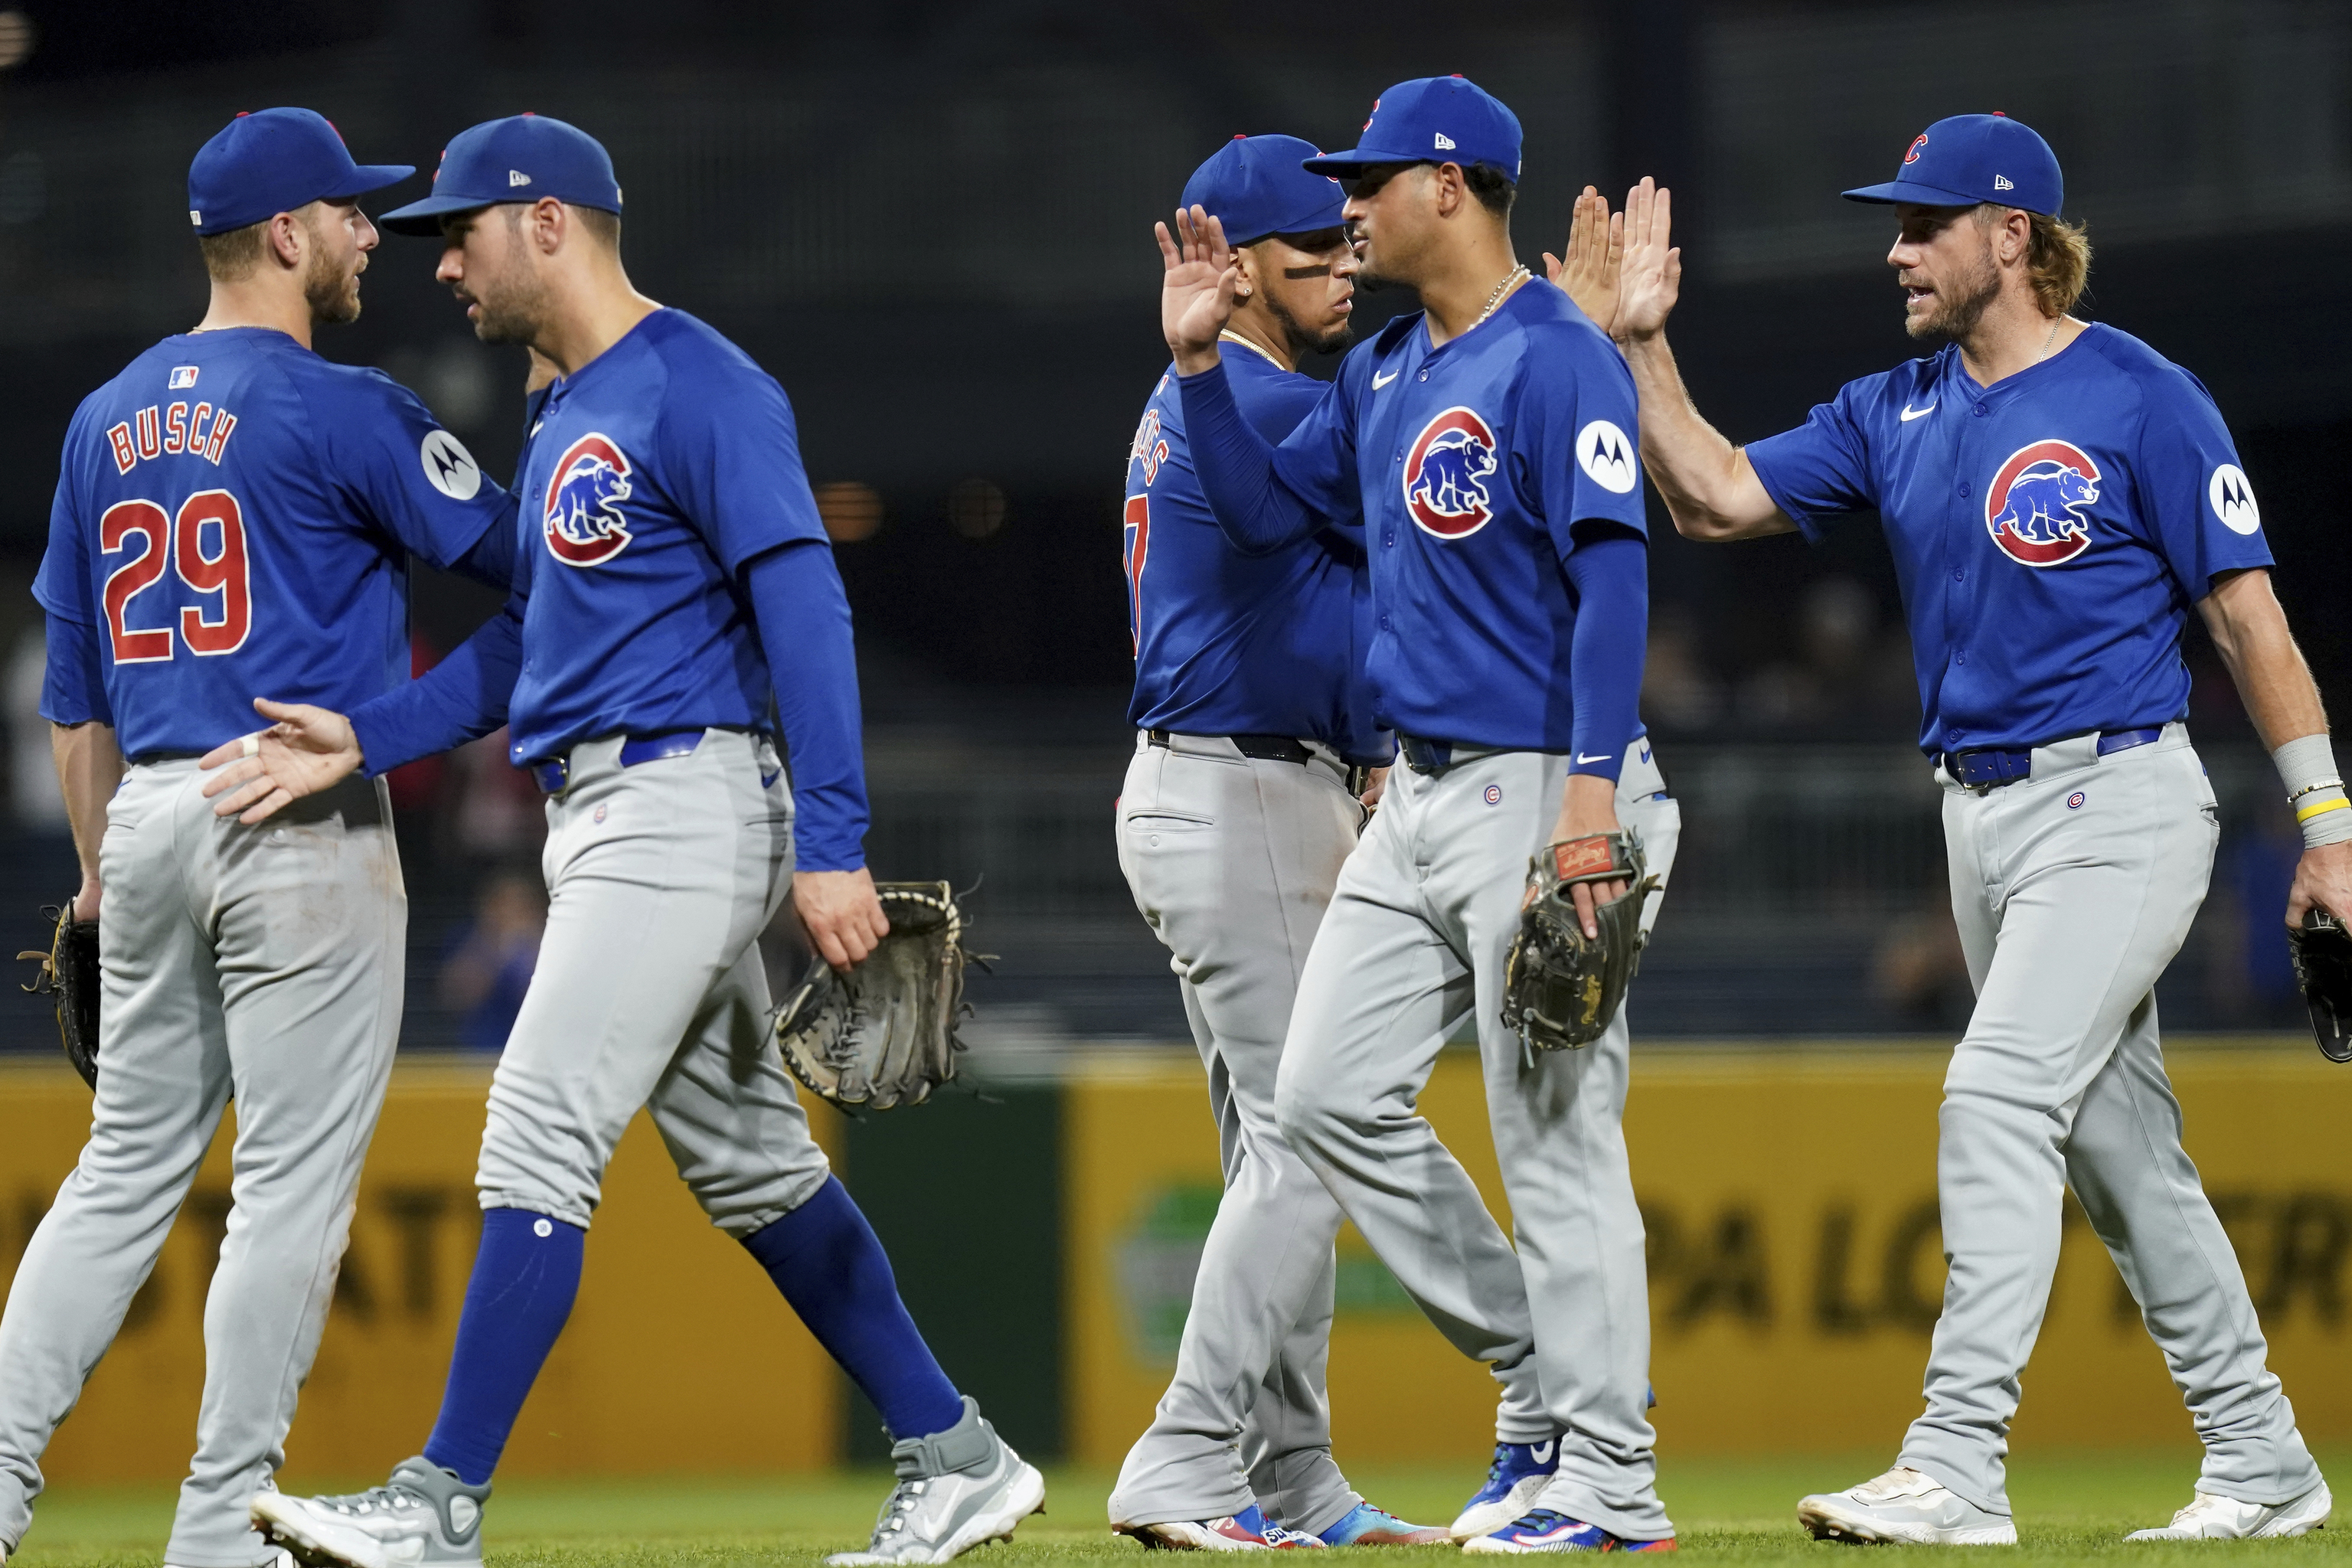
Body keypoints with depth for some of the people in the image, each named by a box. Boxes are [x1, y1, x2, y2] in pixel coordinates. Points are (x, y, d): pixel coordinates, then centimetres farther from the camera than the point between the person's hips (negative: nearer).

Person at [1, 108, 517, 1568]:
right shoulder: (339, 410, -9)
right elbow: (512, 550, -3)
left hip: (148, 817, 7)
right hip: (304, 821, -7)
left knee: (129, 1161, 13)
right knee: (295, 1176, -2)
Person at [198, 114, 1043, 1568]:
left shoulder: (697, 386, -12)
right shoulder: (563, 416, 19)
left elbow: (805, 607, -18)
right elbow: (530, 645, 21)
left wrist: (832, 846, -24)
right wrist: (365, 738, 7)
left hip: (682, 800, -10)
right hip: (598, 827, 10)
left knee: (540, 1144, -12)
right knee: (751, 1163, 12)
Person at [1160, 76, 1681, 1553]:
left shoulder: (1556, 358, -13)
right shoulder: (1384, 372, 15)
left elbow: (1614, 578, -20)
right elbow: (1267, 507, 21)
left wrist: (1591, 795, -27)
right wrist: (1200, 360, 8)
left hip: (1542, 791, -9)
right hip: (1422, 795, 9)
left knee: (1555, 1134, -7)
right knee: (1331, 1094, 7)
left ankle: (1611, 1482, -2)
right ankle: (1542, 1367, 17)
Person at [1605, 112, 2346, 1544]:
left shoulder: (2143, 401, -9)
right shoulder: (1896, 414, 11)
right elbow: (1717, 499, 9)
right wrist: (1645, 344, -2)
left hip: (2118, 805, -8)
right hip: (1981, 819, 8)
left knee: (1999, 1097, -20)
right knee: (2118, 1147, 11)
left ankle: (1958, 1466, -23)